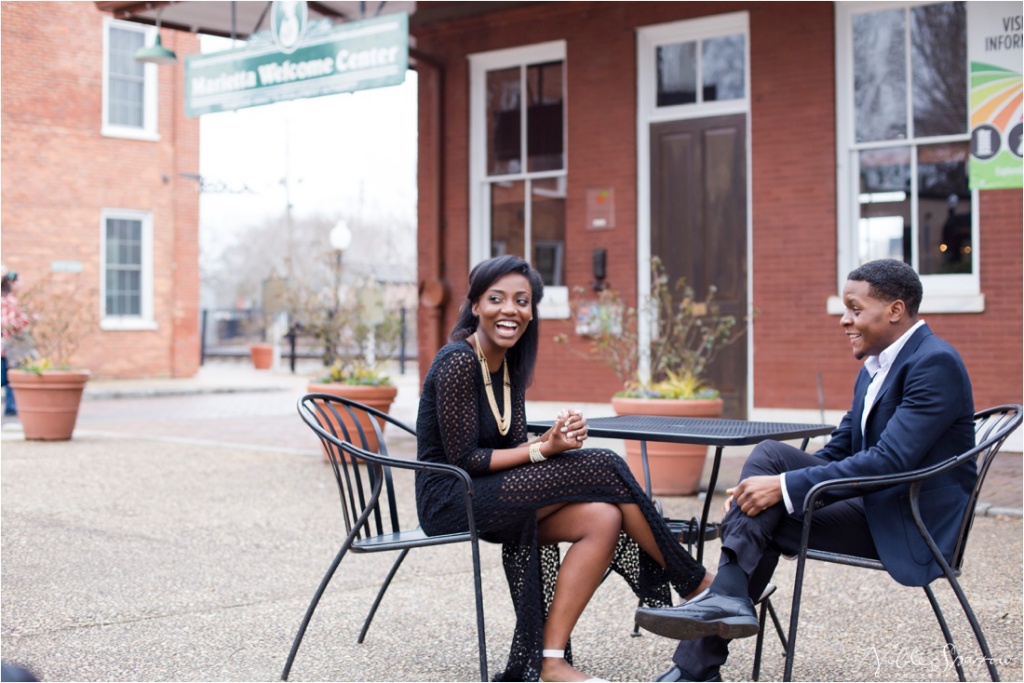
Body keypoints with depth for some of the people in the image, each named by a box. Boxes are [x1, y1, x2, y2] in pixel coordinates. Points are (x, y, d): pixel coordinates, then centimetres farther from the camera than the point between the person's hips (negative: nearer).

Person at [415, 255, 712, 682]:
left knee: (603, 519, -16)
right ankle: (697, 585, -6)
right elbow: (463, 459, -18)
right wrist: (544, 449, -19)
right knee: (602, 468, -18)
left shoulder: (510, 363, 10)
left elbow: (511, 447, 8)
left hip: (490, 496, 8)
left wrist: (553, 438, -14)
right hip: (450, 500, -8)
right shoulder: (458, 362, -16)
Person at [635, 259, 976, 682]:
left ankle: (727, 597, -17)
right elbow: (838, 452, 15)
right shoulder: (877, 367, 14)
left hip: (914, 526, -8)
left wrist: (785, 486, -26)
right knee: (759, 520, -11)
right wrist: (757, 491, -2)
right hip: (874, 507, 8)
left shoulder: (935, 363, -16)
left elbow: (890, 461, -26)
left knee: (771, 455, -19)